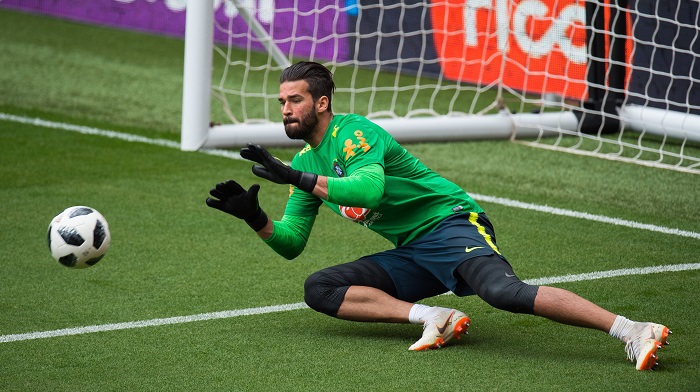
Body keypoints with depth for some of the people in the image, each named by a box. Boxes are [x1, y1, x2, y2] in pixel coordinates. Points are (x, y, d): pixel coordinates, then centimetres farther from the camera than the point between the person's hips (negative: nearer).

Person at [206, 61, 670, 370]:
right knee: (319, 288, -9)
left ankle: (633, 331, -43)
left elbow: (369, 188, -30)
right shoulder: (305, 162, 14)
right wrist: (255, 218, -3)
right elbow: (291, 243, 17)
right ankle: (435, 318, -22)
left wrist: (296, 178, -29)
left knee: (503, 291, -35)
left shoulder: (354, 133, -11)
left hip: (451, 223, -8)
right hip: (409, 254, 8)